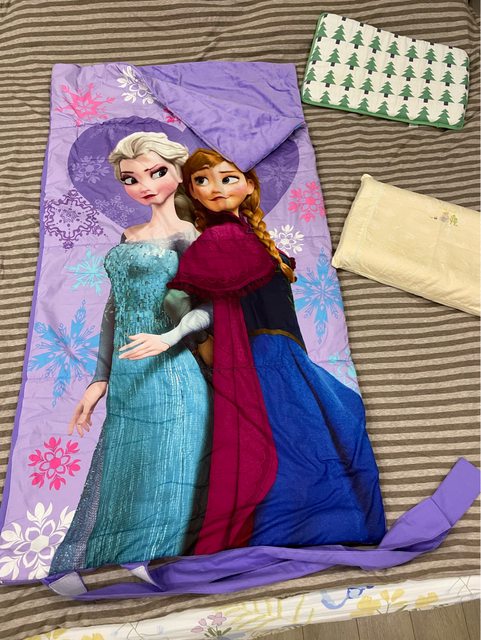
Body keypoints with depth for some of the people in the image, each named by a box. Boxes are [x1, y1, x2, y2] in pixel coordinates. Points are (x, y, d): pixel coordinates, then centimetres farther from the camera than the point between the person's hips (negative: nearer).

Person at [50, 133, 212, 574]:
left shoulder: (192, 235, -2)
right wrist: (101, 378, 12)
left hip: (171, 374, -6)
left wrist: (168, 338, -27)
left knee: (165, 489, 3)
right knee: (120, 486, 15)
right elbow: (114, 308, 15)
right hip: (128, 383, 6)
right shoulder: (129, 238, 16)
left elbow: (210, 306, -9)